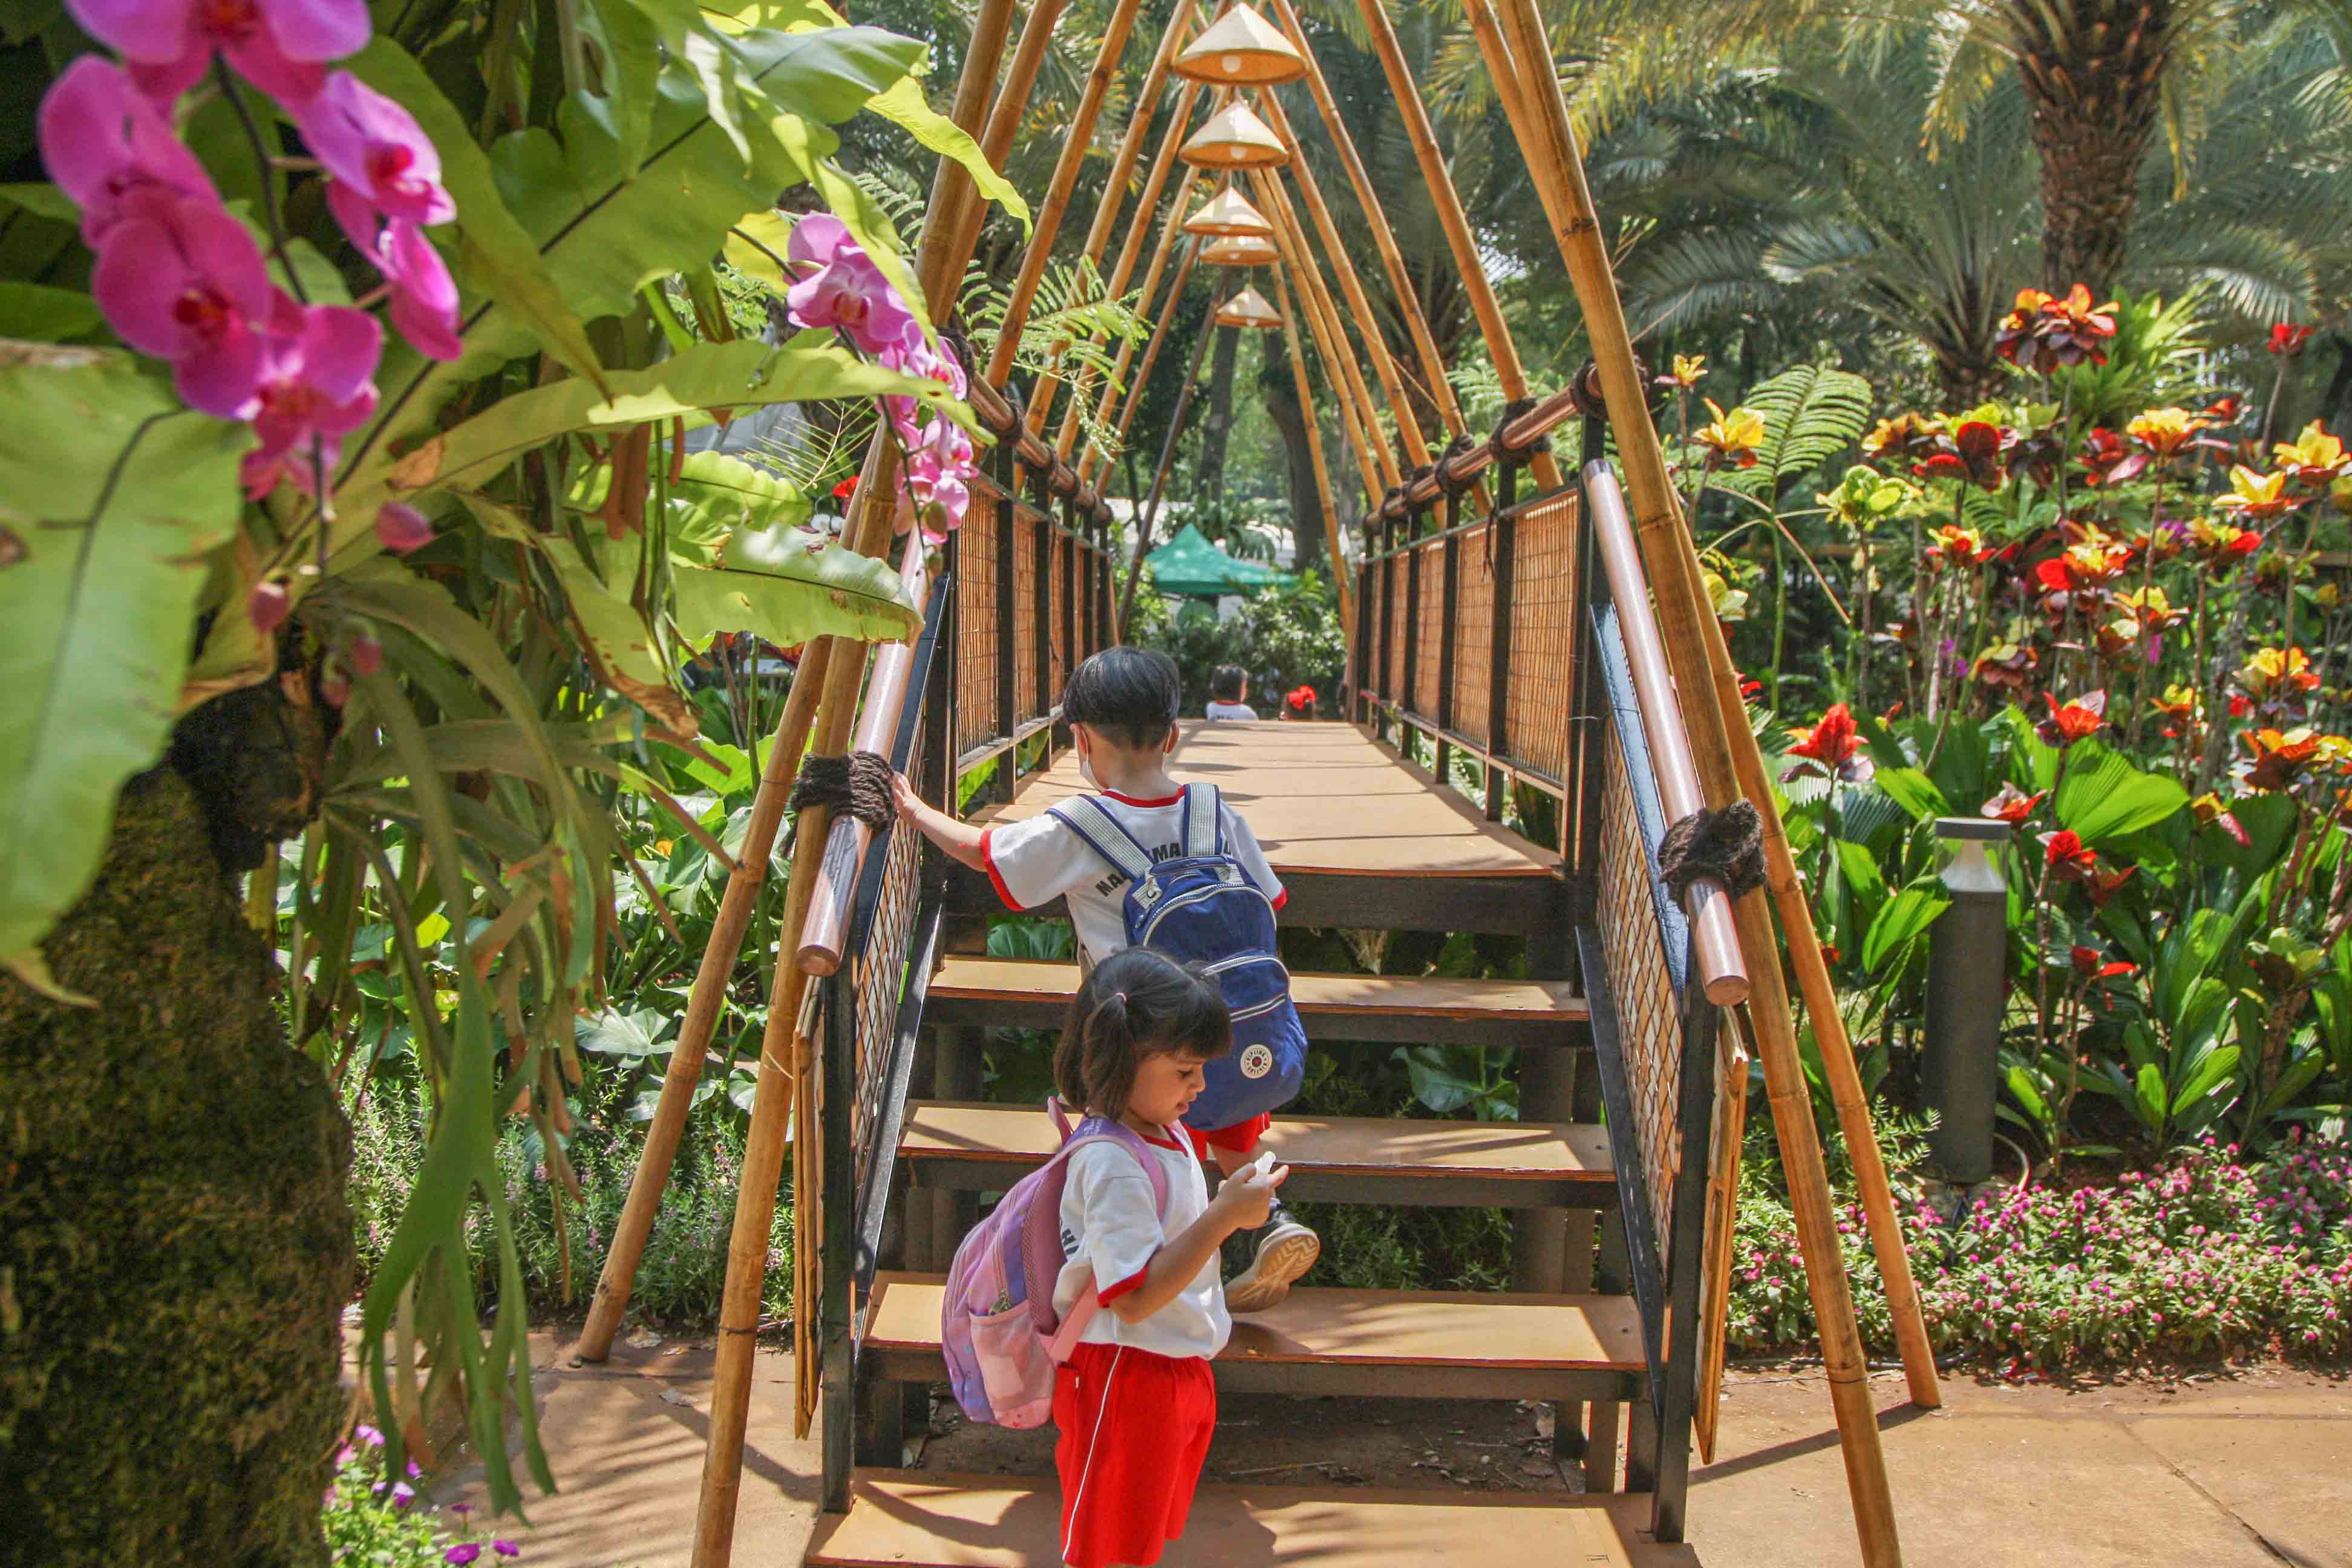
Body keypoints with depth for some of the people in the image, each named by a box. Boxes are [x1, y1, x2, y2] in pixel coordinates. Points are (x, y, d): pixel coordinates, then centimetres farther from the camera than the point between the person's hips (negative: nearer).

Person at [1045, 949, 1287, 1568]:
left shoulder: (1164, 1131, 4)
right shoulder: (1111, 1162, -26)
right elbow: (1135, 1298, -31)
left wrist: (1234, 1207, 3)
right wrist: (1224, 1216, -31)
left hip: (1180, 1371, 9)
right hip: (1123, 1377, -9)